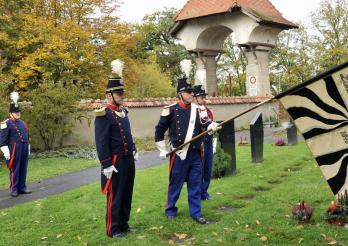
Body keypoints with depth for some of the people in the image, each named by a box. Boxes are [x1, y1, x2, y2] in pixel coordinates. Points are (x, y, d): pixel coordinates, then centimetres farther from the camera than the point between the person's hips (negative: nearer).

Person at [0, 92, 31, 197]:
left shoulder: (23, 123, 16)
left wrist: (28, 149, 20)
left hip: (24, 148, 7)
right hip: (14, 149, -7)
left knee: (23, 169, 10)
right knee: (14, 170, -1)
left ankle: (22, 188, 18)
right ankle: (14, 189, 7)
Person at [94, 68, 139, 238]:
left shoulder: (123, 111, 12)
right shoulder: (104, 114, -15)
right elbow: (101, 142, -19)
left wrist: (134, 151, 18)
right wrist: (106, 165, -21)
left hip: (128, 159, 8)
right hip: (116, 161, -8)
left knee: (127, 194, 15)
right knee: (114, 195, 1)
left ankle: (124, 224, 28)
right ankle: (113, 229, 12)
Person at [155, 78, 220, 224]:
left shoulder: (197, 110, 6)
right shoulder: (171, 110, -6)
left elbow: (205, 124, -1)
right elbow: (159, 131, 1)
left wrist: (212, 126, -24)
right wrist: (163, 150, 2)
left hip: (195, 154, 4)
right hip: (179, 154, -4)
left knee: (195, 184, 9)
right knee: (175, 184, 8)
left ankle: (196, 213, 19)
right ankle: (170, 210, 25)